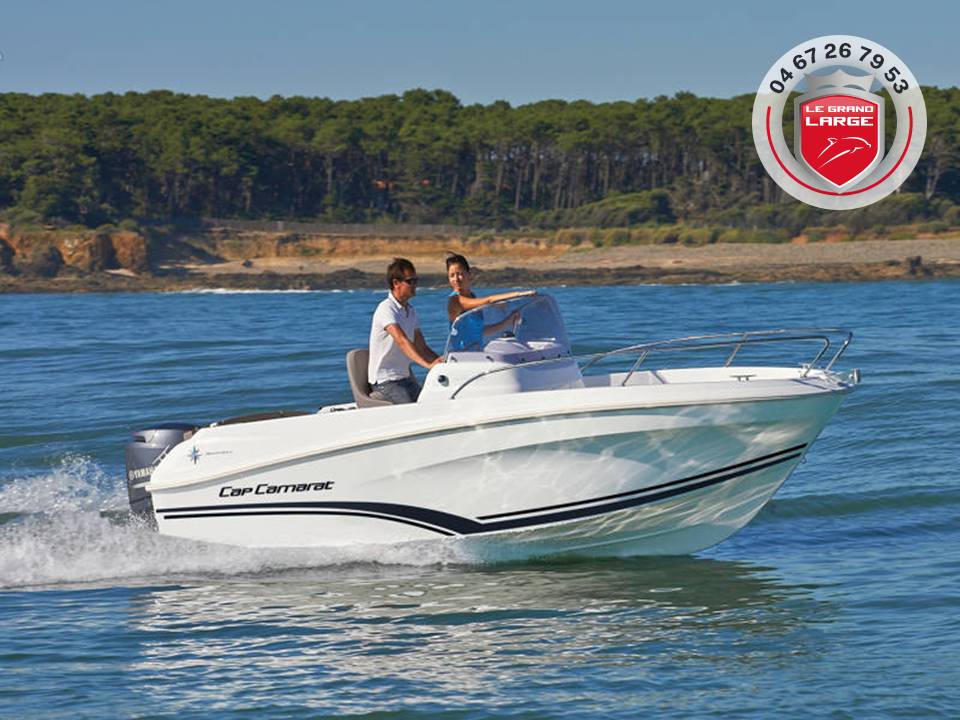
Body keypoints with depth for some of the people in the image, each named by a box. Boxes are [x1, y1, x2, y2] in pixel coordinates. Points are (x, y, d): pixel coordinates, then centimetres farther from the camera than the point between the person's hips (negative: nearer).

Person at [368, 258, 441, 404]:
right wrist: (427, 364, -43)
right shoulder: (386, 309, -13)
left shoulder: (410, 311, 15)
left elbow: (422, 348, 17)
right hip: (385, 382, -8)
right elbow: (402, 341, -29)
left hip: (405, 379, 8)